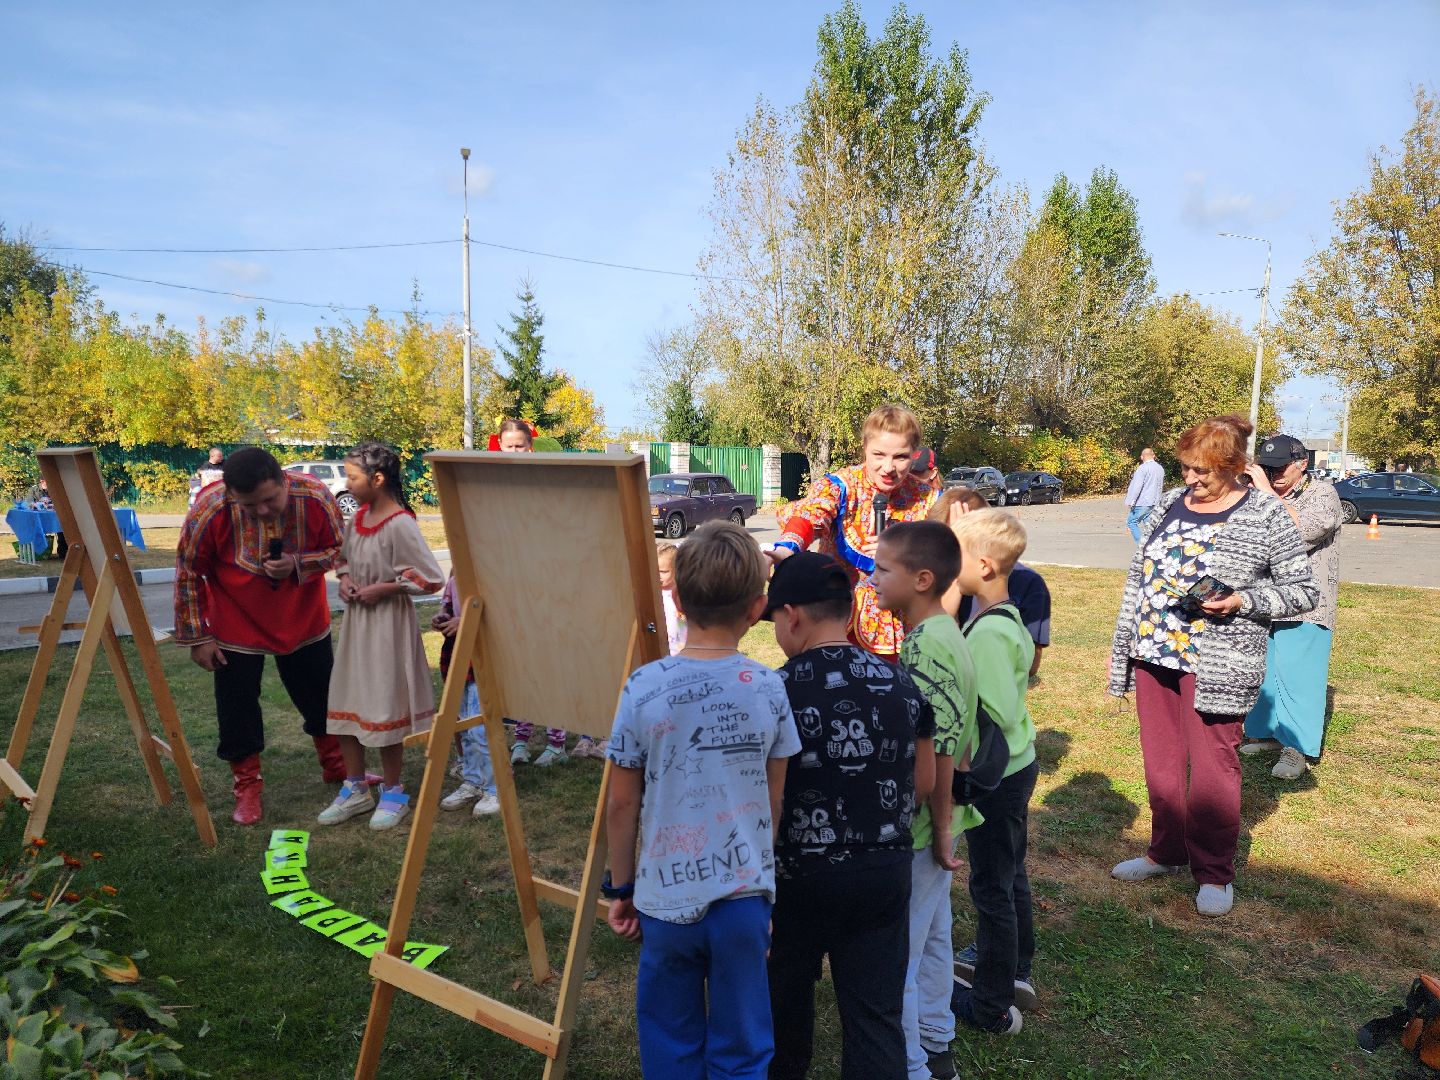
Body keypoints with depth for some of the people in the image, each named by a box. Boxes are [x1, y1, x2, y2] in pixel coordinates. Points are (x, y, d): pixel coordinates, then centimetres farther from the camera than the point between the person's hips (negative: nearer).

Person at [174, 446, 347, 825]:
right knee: (237, 704, 4)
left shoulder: (316, 498, -26)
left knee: (322, 695, 14)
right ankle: (248, 785, 25)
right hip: (237, 625, -1)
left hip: (303, 620, 2)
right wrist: (198, 637, -8)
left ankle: (337, 766, 37)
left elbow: (338, 549, -9)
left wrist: (297, 565, -29)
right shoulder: (209, 511, -27)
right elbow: (188, 574, -12)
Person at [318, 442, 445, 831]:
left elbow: (431, 579, -20)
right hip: (356, 621, 8)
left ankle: (393, 792, 22)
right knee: (344, 706, 13)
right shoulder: (357, 518, 5)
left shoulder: (400, 525, -19)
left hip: (389, 624, -8)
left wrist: (382, 588, -18)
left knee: (384, 709, 4)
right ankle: (355, 789, 29)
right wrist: (344, 579, 1)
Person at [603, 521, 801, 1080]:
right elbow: (773, 800, 2)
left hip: (667, 899, -1)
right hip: (746, 893, 1)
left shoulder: (644, 689, -13)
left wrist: (621, 887, 10)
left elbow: (622, 804, -5)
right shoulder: (769, 689, -9)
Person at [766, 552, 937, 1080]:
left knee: (787, 995, 22)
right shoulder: (901, 684, -3)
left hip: (800, 874, -3)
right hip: (885, 871, 3)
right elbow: (923, 784, 5)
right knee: (878, 1012, 12)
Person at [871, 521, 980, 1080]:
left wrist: (941, 834, -16)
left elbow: (940, 754, -25)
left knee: (896, 958, 6)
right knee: (932, 938, 23)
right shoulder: (946, 635, 4)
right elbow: (961, 743, 10)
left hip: (916, 832, -10)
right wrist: (944, 827, 14)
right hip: (937, 826, 10)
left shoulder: (924, 647, -25)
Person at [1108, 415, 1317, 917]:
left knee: (1212, 767, 2)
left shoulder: (1266, 515, -6)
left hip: (1216, 666, -5)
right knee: (1160, 760, 14)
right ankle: (1167, 851, 31)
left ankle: (1214, 874, 19)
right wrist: (1122, 642, 12)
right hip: (1153, 654, 5)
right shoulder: (1168, 504, 8)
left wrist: (1243, 600, -18)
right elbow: (1138, 577, 14)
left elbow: (1303, 591, -2)